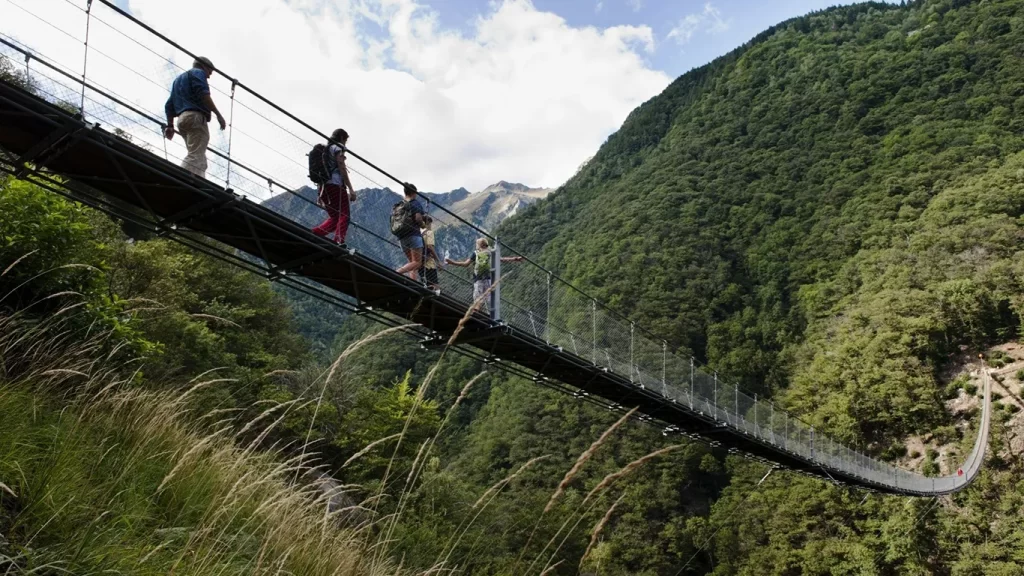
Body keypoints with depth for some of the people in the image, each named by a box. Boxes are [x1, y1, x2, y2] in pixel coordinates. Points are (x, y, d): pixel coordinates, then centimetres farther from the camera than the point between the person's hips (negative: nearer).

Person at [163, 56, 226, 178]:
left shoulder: (178, 79, 33)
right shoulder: (198, 72, 8)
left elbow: (169, 105, 25)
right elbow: (203, 94, -11)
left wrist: (170, 125, 21)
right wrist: (218, 114, -14)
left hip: (182, 119, 9)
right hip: (196, 117, -9)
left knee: (200, 159, 4)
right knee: (195, 157, -21)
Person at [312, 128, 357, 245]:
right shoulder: (337, 147, 3)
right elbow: (342, 169, -8)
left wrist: (319, 196, 22)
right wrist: (351, 189, -13)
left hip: (322, 187, 8)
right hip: (335, 185, -8)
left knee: (334, 218, 14)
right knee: (344, 216, -11)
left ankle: (311, 235, -1)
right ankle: (339, 242, -28)